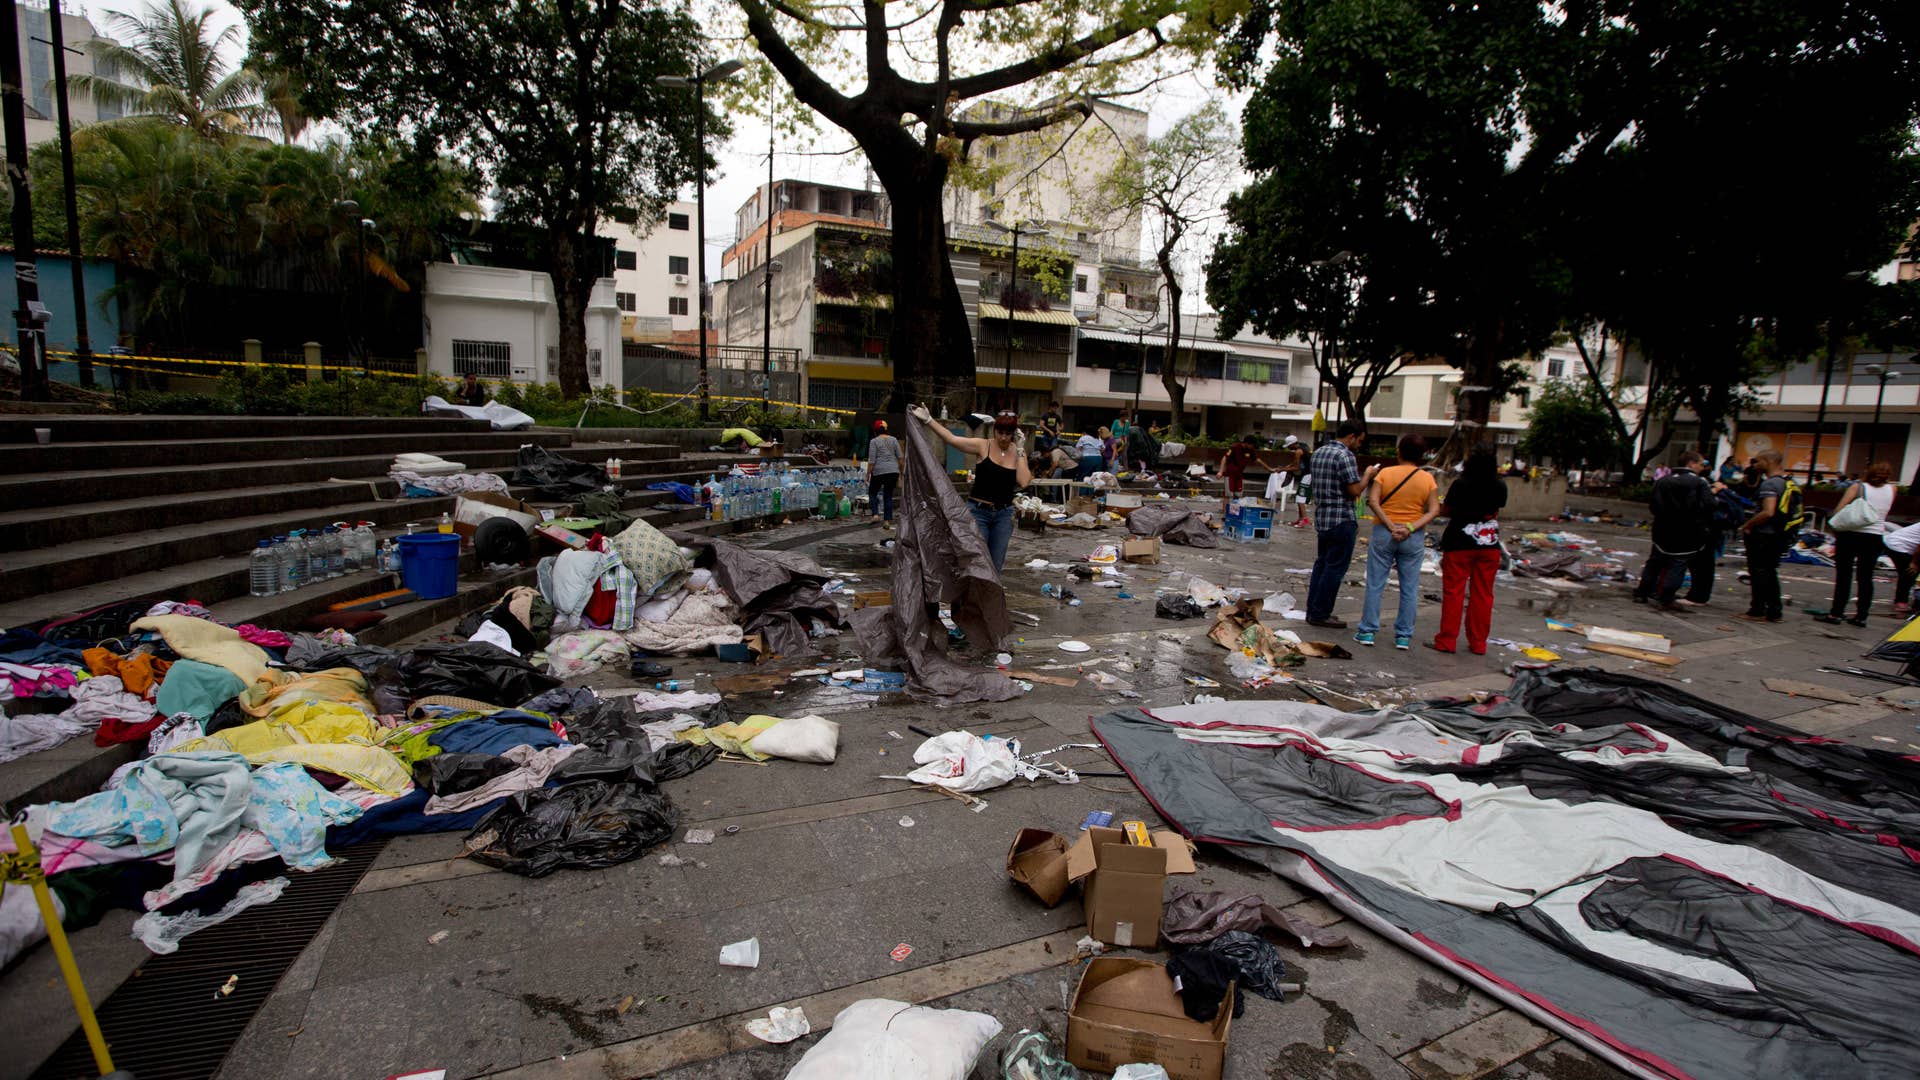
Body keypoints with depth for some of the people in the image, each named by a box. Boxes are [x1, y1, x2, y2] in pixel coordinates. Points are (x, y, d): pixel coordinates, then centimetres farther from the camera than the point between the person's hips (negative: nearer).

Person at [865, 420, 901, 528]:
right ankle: (888, 521, 6)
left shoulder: (874, 441, -4)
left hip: (879, 471, -3)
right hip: (893, 471, 4)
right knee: (888, 496, 9)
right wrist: (899, 474, 15)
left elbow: (871, 461, -8)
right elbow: (900, 458, 7)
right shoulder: (894, 440, 8)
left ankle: (875, 514, 0)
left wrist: (867, 475, -2)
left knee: (873, 492, 16)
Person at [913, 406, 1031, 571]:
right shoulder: (983, 446, -5)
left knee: (995, 565, 9)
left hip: (1004, 514, 3)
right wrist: (928, 420, -22)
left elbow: (1023, 482, -12)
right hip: (978, 511, -3)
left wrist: (1020, 451, -10)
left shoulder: (1018, 453, 3)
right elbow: (951, 439, -14)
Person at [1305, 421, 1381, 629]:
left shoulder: (1318, 452, 13)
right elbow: (1355, 490, -18)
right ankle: (1320, 614, 2)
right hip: (1341, 520, -9)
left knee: (1321, 564, 15)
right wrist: (1368, 475, 0)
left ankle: (1313, 611, 19)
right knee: (1335, 569, -2)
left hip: (1321, 517, 9)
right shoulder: (1345, 455, -15)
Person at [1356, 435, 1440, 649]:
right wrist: (1410, 528, -14)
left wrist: (1391, 527, -14)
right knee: (1409, 588, 8)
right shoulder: (1428, 479, 1)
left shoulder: (1385, 473, -3)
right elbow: (1434, 510, -8)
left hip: (1383, 533, -1)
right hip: (1414, 538, 1)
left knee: (1375, 585, 5)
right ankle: (1403, 636, 11)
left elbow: (1373, 501, -14)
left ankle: (1367, 631, 7)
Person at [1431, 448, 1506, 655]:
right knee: (1483, 594, 9)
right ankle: (1478, 643, 15)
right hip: (1489, 545, 4)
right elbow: (1497, 511, 12)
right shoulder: (1500, 486, -1)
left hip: (1460, 544, -4)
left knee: (1453, 592, 2)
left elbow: (1446, 511, -3)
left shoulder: (1460, 485, -13)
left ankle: (1447, 641, 5)